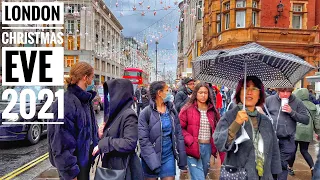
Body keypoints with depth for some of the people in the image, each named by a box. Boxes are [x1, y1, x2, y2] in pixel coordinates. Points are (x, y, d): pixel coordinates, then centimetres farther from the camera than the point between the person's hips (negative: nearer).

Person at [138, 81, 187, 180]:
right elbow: (144, 140, -14)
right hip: (151, 157, -3)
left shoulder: (172, 111, 3)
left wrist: (182, 160, 3)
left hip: (169, 156, 3)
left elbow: (179, 135, 5)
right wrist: (153, 162, -20)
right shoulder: (146, 113, -11)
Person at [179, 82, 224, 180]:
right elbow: (180, 128, -6)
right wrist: (190, 141, -17)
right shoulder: (188, 109, -5)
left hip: (208, 147, 5)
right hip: (193, 148, -5)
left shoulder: (212, 110, 8)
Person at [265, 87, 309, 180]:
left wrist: (292, 112, -15)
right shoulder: (269, 100, -1)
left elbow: (306, 120, -2)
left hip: (287, 140, 0)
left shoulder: (297, 102, 0)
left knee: (283, 164, 9)